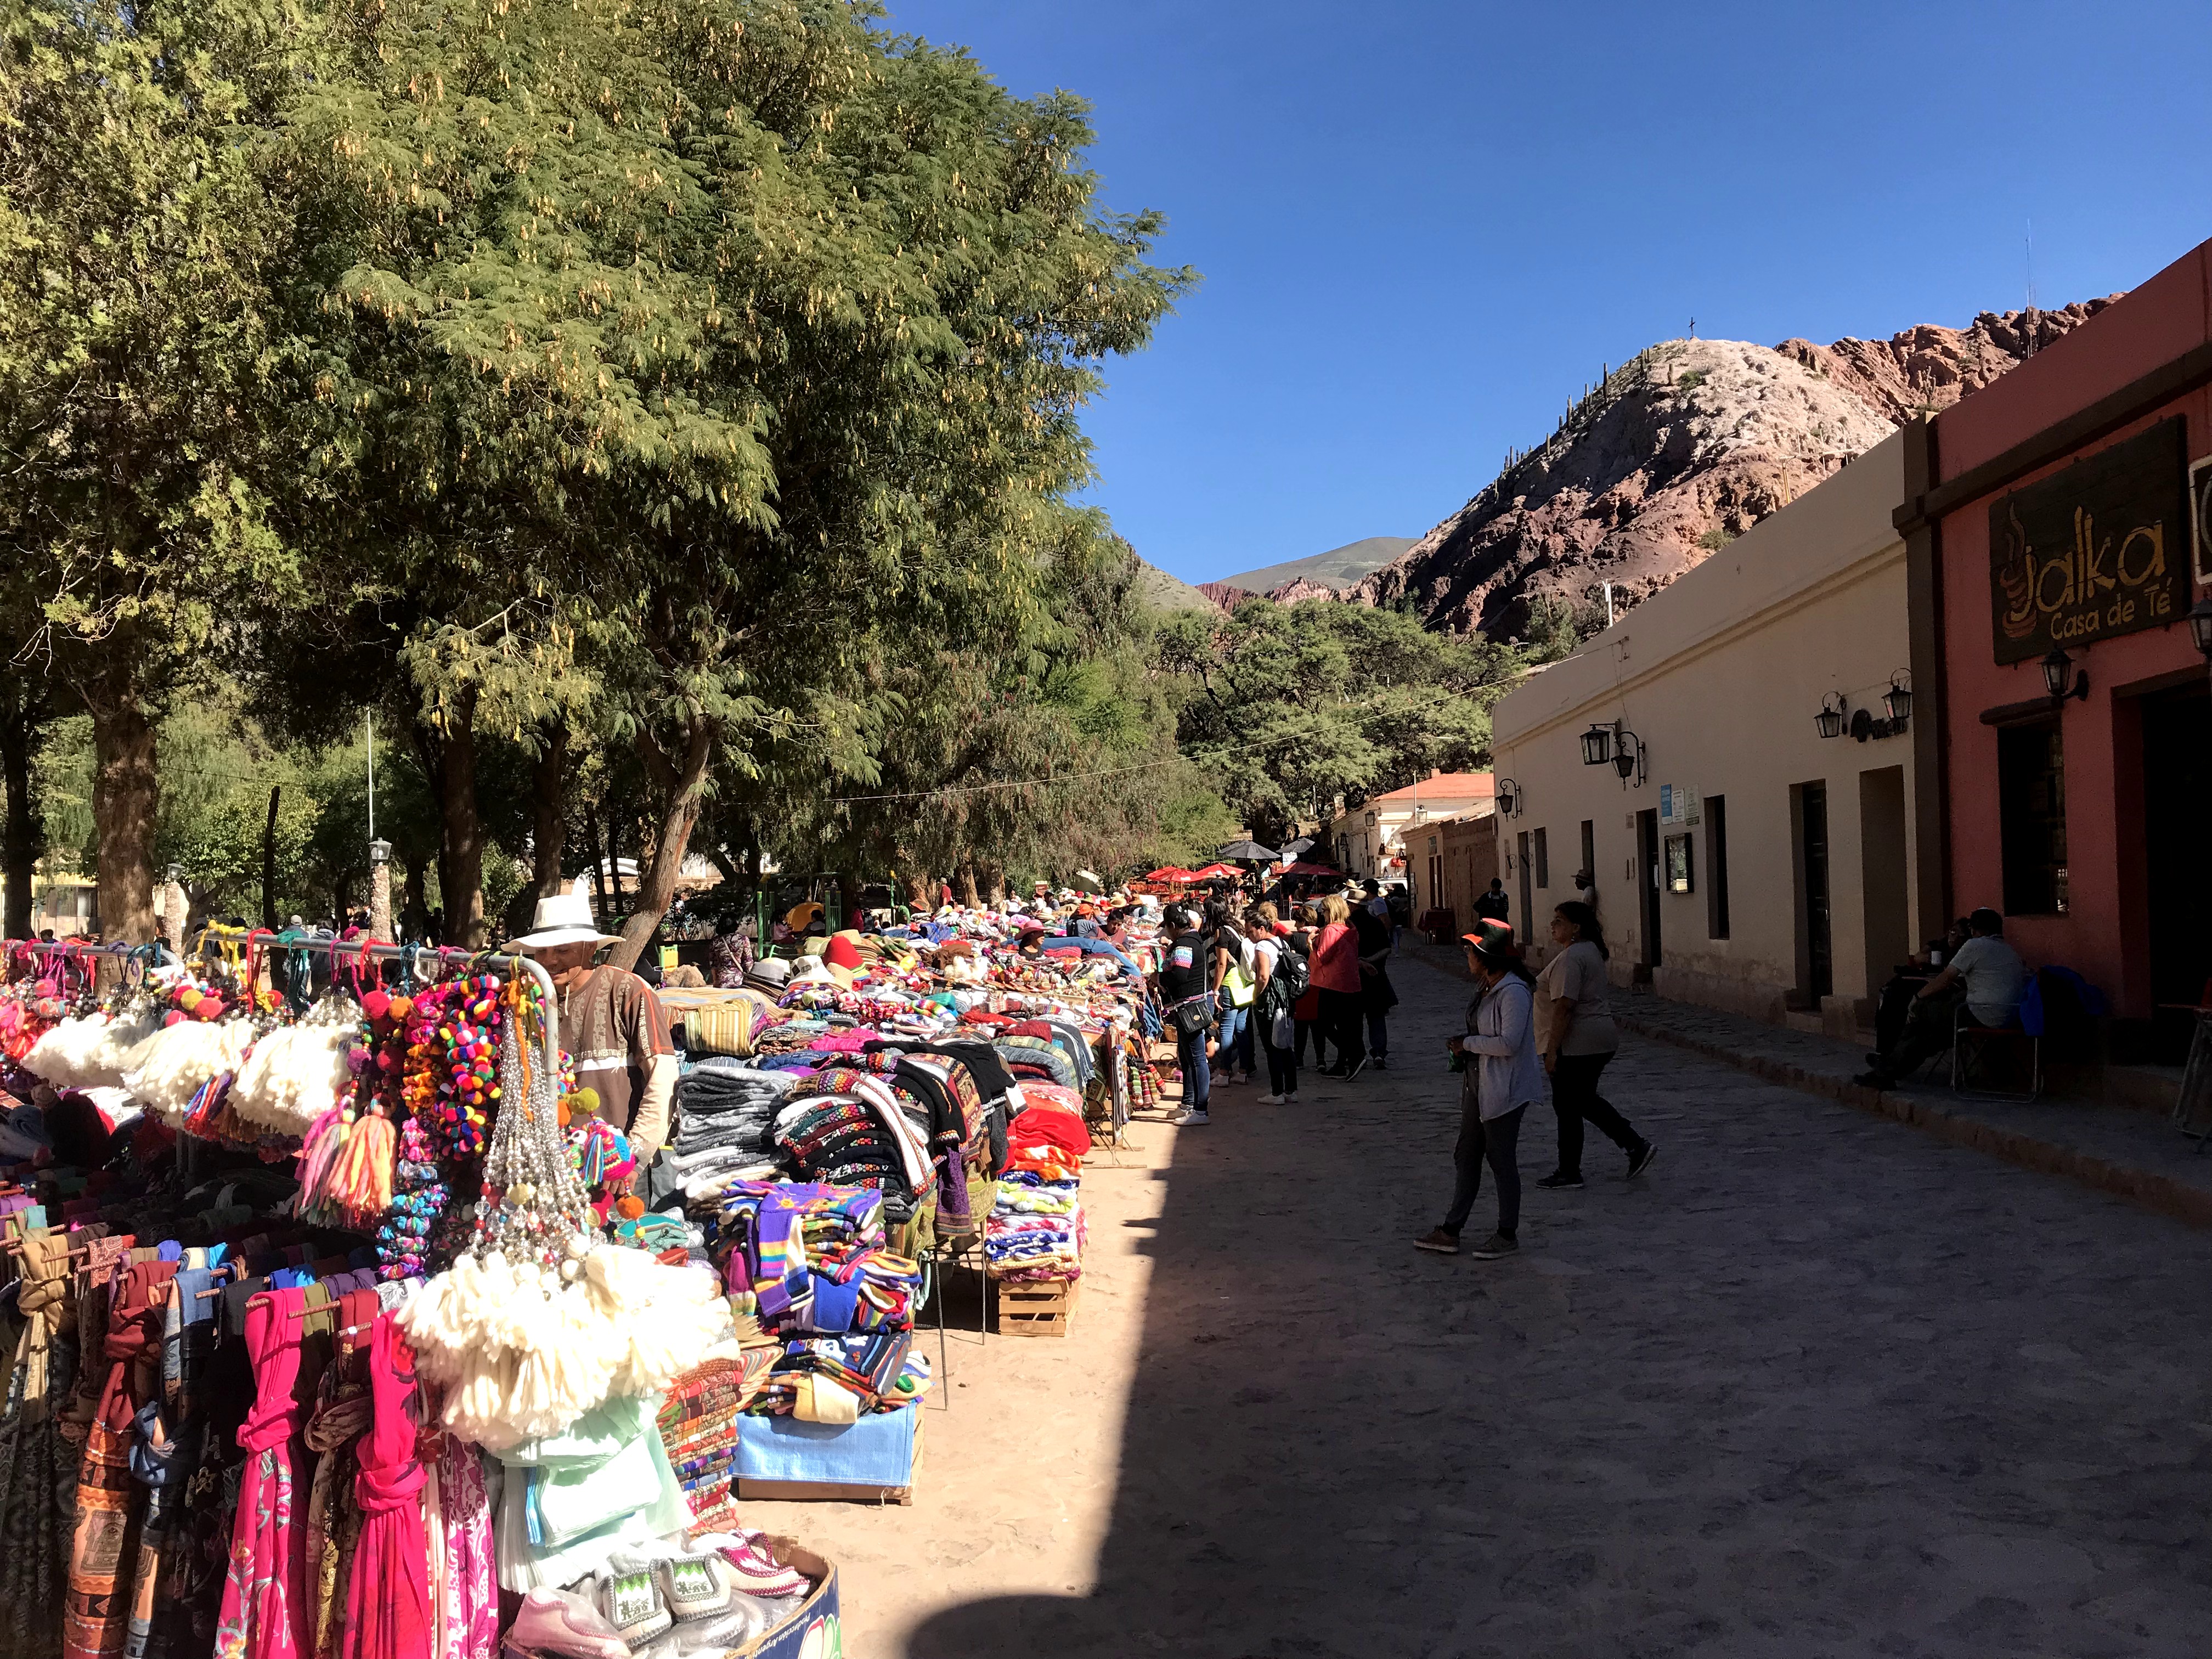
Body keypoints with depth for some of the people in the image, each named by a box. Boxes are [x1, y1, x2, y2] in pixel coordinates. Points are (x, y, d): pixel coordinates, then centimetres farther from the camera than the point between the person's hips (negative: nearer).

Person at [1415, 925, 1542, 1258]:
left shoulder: (1514, 993, -20)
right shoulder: (1487, 989, 11)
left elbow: (1508, 1043, -26)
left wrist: (1468, 1044, -15)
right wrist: (1464, 1044, 4)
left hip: (1504, 1090, -10)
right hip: (1478, 1085, 10)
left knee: (1502, 1160, 2)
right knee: (1466, 1157, 13)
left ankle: (1508, 1235, 17)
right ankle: (1450, 1233, 21)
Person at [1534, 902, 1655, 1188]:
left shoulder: (1570, 958, -20)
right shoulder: (1591, 950, 12)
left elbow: (1563, 1007, -25)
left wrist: (1552, 1050, -23)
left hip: (1577, 1044, -10)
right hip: (1602, 1038, 10)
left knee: (1567, 1106, 1)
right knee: (1585, 1100, 20)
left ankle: (1569, 1173, 11)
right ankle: (1636, 1147, 17)